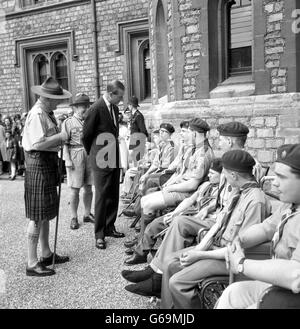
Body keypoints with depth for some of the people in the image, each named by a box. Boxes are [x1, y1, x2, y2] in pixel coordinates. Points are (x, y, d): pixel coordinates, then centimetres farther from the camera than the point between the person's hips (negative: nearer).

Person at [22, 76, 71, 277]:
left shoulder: (48, 113, 12)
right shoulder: (37, 114, -18)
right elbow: (38, 144, -27)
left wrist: (60, 139, 3)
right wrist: (60, 137, -17)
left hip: (49, 164, 10)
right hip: (39, 164, -10)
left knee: (46, 213, 18)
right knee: (38, 216, -4)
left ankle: (46, 254, 32)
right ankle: (32, 264, 6)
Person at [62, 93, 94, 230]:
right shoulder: (68, 122, -4)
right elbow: (64, 143, -7)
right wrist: (67, 159, -13)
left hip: (90, 155, 5)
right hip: (75, 155, -5)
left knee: (88, 187, 12)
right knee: (75, 189, 1)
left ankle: (87, 214, 25)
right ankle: (74, 218, 11)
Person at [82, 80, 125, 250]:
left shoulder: (115, 108, 9)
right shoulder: (96, 108, -15)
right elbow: (86, 135, -8)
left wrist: (114, 150, 16)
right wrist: (93, 154, 5)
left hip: (114, 158, 8)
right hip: (102, 160, -7)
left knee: (114, 195, 14)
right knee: (102, 196, -2)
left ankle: (109, 227, 27)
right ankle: (99, 234, 8)